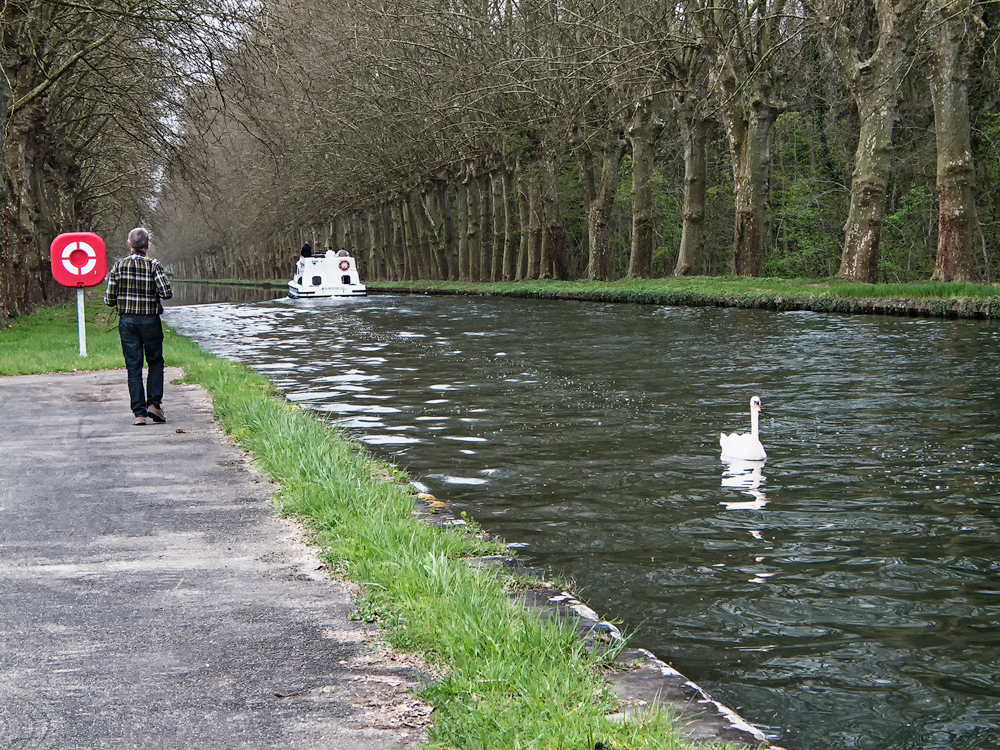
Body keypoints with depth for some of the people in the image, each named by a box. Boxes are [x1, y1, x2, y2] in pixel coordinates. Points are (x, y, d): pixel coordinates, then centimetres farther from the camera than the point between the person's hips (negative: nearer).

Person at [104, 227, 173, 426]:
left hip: (127, 322, 1)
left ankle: (138, 412, 0)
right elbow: (166, 293, -18)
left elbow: (109, 300, -3)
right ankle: (154, 403, 3)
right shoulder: (153, 265, -7)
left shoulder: (119, 266, -1)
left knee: (134, 368, 5)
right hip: (150, 321, -1)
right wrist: (156, 293, 5)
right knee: (155, 363, 16)